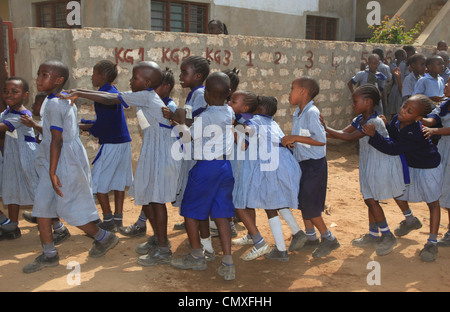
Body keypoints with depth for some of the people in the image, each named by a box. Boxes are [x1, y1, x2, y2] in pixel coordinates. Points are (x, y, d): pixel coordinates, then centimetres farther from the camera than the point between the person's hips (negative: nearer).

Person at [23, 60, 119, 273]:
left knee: (68, 210, 0)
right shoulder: (67, 100, 11)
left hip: (64, 162, -10)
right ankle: (49, 255, 15)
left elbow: (57, 139, -21)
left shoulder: (54, 104, -18)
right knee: (41, 205, 8)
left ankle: (104, 238, 20)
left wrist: (52, 172, -20)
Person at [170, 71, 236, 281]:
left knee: (190, 211, 11)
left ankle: (197, 257, 22)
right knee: (221, 214, 8)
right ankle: (227, 264, 4)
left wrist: (180, 121, 13)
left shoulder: (202, 118, -16)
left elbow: (187, 137, -4)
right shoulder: (230, 113, 2)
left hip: (205, 167, -6)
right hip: (226, 167, 6)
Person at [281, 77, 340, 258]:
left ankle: (329, 239, 10)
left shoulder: (312, 113, -19)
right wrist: (289, 140, -3)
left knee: (309, 206, -5)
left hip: (314, 165, -9)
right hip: (302, 163, 9)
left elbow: (321, 140, -24)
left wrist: (295, 138, -21)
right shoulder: (298, 113, 9)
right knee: (302, 203, 15)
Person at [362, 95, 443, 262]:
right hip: (408, 166, 8)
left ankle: (432, 243, 14)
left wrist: (374, 135, -43)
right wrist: (383, 125, -11)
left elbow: (394, 148, -40)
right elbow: (392, 135, 6)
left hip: (428, 168, -8)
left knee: (432, 203, 5)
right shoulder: (396, 120, -16)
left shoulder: (417, 133, -39)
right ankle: (411, 220, 43)